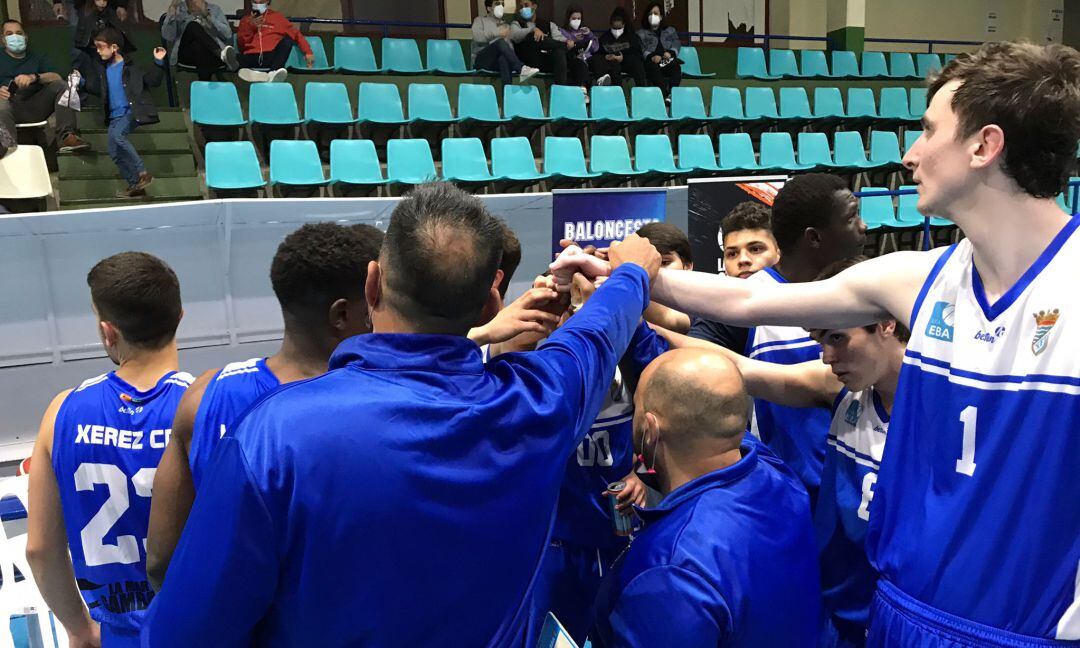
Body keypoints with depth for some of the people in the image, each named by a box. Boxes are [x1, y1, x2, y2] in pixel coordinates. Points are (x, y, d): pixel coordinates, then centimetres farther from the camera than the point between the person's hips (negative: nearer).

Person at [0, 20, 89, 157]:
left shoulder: (37, 58, 27)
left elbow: (57, 78, 7)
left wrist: (34, 77, -14)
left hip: (36, 105, 2)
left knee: (61, 85, -20)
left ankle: (66, 135, -40)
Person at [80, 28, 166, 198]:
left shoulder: (129, 66, -4)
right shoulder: (103, 69, 14)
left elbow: (151, 81, -5)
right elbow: (97, 87, 30)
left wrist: (158, 63, -16)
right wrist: (82, 81, 16)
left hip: (131, 112, -8)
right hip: (115, 116, 8)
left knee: (116, 135, -33)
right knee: (114, 152, 2)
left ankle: (143, 173, -28)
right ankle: (135, 184, 11)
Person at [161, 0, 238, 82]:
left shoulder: (214, 9, 12)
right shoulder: (178, 9, 10)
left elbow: (227, 35, -2)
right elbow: (168, 37, 0)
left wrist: (208, 16, -13)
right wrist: (171, 13, -14)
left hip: (213, 51, 0)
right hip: (186, 52, 0)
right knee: (193, 26, -30)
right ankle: (222, 54, -44)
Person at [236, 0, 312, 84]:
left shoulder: (278, 17, 22)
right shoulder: (246, 19, 24)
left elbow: (296, 33, 16)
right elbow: (241, 43, 13)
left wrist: (308, 52, 2)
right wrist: (250, 26, -1)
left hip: (272, 56, 0)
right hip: (251, 56, 1)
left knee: (288, 40, -28)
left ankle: (273, 73, -54)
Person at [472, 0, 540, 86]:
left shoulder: (506, 24, 28)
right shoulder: (480, 20, 18)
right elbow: (477, 36, -5)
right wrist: (496, 32, -11)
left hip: (501, 60, 2)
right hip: (481, 60, -2)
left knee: (503, 58, -37)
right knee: (501, 42, -31)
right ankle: (521, 69, -47)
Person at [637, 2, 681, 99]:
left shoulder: (670, 30, 28)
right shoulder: (641, 33, 20)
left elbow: (676, 44, 14)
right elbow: (641, 49, 4)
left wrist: (670, 52, -11)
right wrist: (651, 57, -18)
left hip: (668, 60, 2)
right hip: (651, 61, -2)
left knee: (676, 66, -35)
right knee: (654, 68, -40)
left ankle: (672, 93, -48)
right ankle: (665, 95, -53)